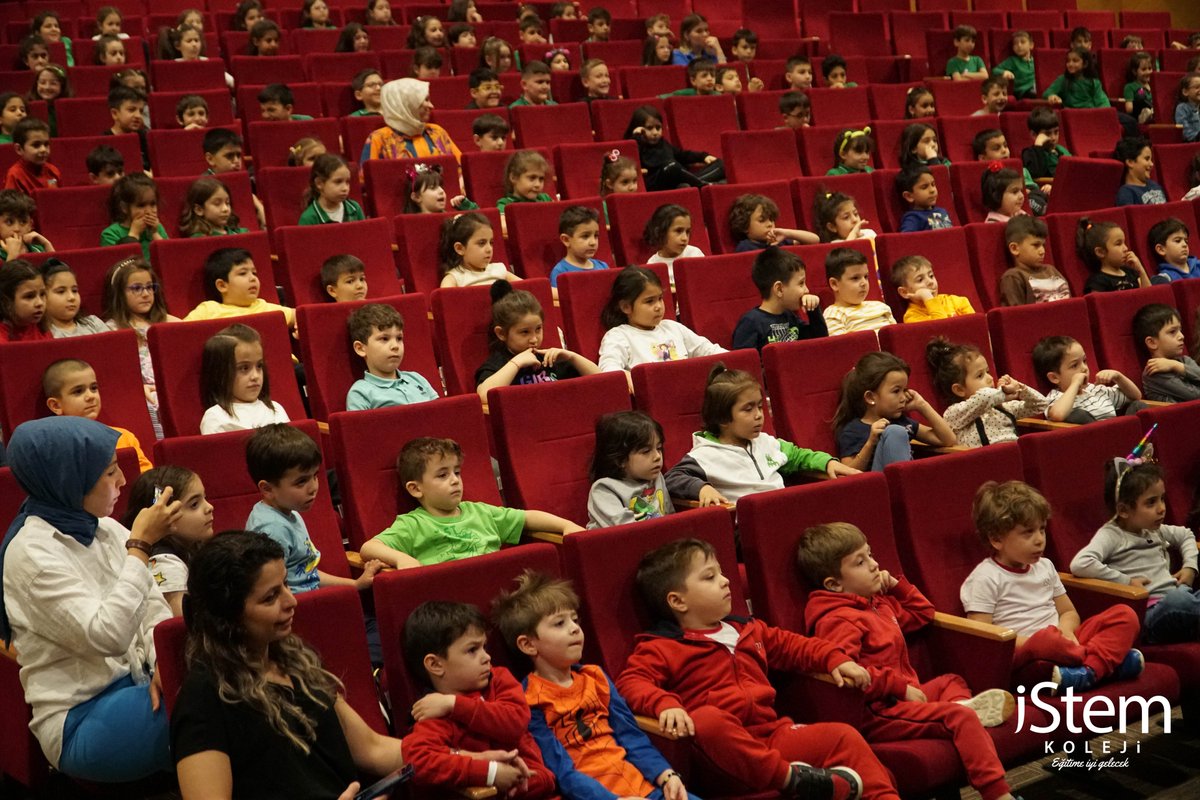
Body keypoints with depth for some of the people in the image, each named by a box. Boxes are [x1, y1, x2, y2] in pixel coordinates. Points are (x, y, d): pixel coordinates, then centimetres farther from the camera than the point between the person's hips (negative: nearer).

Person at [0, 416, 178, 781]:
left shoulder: (107, 530, 7)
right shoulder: (31, 553, -14)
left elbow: (156, 612, 8)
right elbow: (107, 636, -25)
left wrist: (162, 664, -12)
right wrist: (141, 546, -22)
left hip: (136, 685, 7)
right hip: (79, 722, -6)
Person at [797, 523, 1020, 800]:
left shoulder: (879, 602, 18)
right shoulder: (839, 620, -16)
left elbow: (923, 613, 34)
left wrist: (897, 585, 18)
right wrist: (901, 686, -23)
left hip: (900, 696, 11)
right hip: (875, 713, -11)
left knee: (950, 681, 28)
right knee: (960, 718, -21)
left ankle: (962, 705, -7)